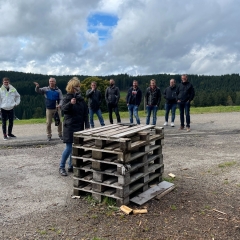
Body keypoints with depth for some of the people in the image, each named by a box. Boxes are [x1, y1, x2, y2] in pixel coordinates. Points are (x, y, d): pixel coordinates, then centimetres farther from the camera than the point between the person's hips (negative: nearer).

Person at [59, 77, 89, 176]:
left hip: (79, 127, 5)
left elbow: (86, 113, 8)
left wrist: (87, 126, 3)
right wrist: (70, 103, -41)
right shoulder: (67, 98, -6)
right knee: (69, 148, -6)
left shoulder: (81, 99, 7)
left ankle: (71, 166, 20)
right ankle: (61, 167, 9)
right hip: (70, 127, -5)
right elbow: (63, 109, -23)